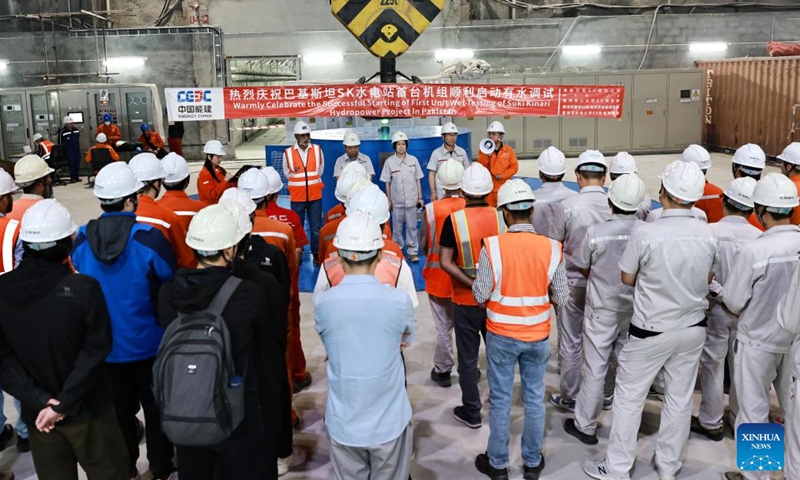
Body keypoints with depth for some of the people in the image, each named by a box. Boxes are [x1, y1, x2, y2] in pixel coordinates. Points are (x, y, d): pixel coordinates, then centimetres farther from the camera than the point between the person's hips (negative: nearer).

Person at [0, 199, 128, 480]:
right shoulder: (84, 288, -20)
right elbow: (95, 351, -18)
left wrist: (39, 400, -10)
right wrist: (63, 404, -12)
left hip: (36, 413, 4)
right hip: (87, 409, -4)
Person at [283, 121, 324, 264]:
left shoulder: (317, 150, -1)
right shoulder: (288, 153, -6)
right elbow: (287, 173, 8)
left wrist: (312, 182, 12)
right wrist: (299, 184, 9)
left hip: (315, 196, 1)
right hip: (297, 197, -1)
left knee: (316, 227, 5)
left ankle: (317, 254, 15)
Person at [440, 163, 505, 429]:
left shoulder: (454, 220, -13)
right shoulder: (501, 217, -7)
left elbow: (446, 262, -17)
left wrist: (473, 285, -16)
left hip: (466, 300, -2)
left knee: (468, 358, 11)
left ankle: (471, 412, 21)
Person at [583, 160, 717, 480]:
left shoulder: (645, 233, -22)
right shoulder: (708, 234, -8)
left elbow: (627, 279, -7)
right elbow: (707, 280, 8)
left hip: (652, 330, -4)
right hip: (693, 327, 5)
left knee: (629, 397, 9)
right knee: (680, 398, 16)